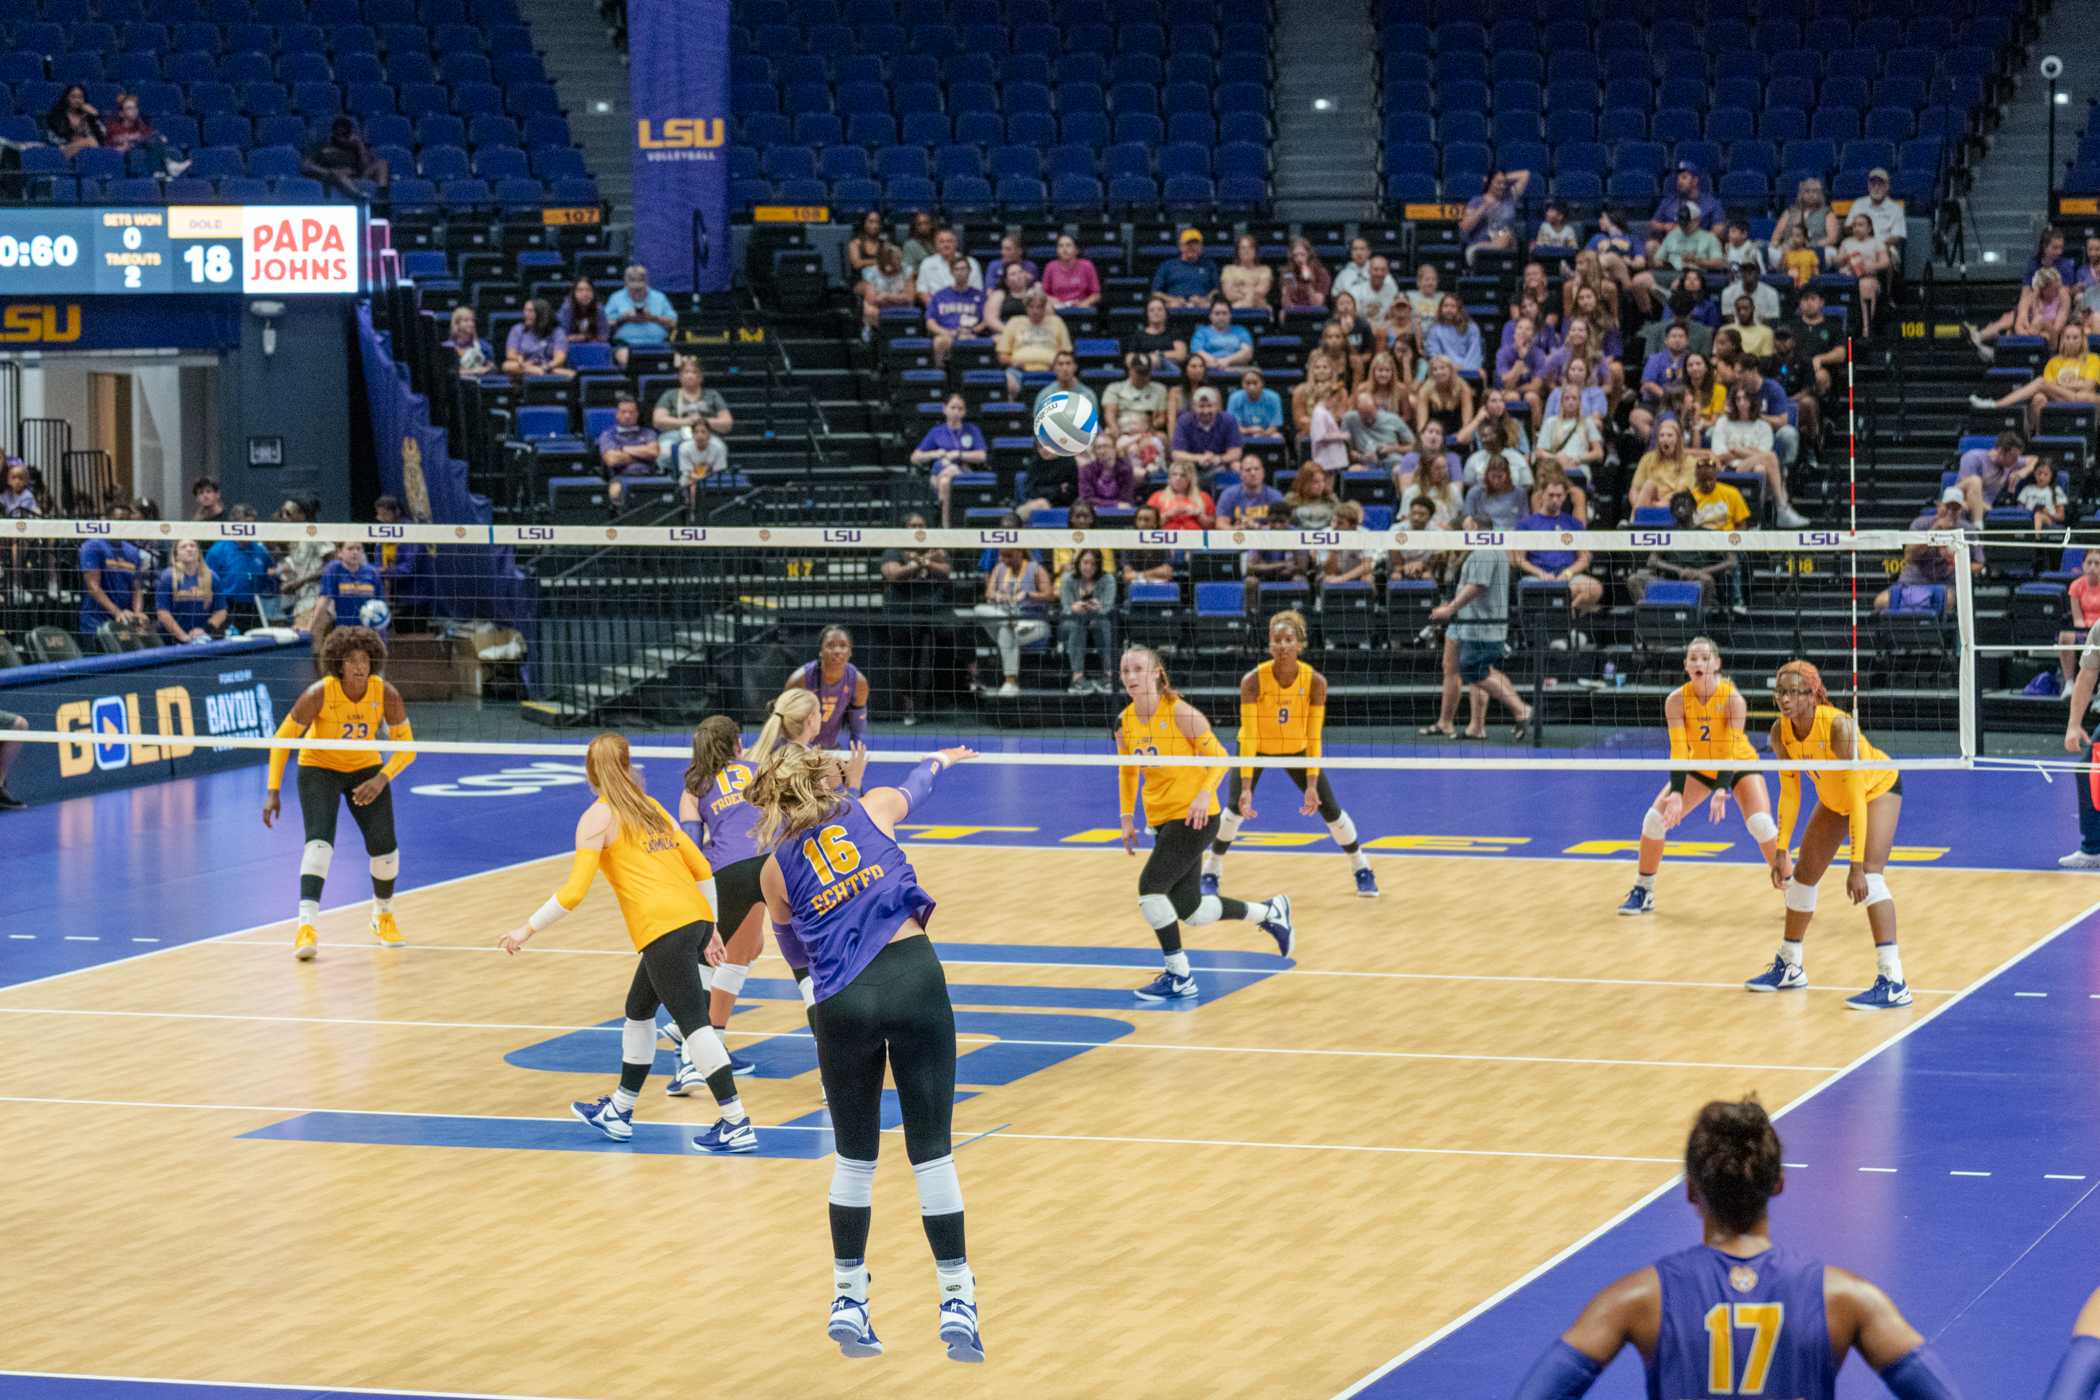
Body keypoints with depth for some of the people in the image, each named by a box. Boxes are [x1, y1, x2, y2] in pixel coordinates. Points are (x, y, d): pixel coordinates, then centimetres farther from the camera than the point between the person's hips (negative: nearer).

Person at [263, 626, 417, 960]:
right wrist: (273, 791, -24)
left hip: (366, 770, 3)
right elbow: (283, 738, -19)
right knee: (320, 840, -25)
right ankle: (307, 926, -33)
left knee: (384, 847, -4)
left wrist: (381, 779, -30)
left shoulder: (386, 695, -21)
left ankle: (383, 916, 25)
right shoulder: (319, 694, -27)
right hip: (319, 768, -3)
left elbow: (406, 746, -13)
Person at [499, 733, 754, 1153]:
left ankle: (737, 1125, -13)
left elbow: (574, 892, -6)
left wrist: (528, 928, 3)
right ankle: (619, 1111, 32)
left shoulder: (598, 817, 1)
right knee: (639, 1010, 22)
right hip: (696, 916, 8)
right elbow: (702, 869, 19)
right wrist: (711, 929, 24)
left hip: (663, 927, -8)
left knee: (694, 1022, -8)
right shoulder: (649, 806, 21)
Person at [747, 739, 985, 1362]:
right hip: (914, 976, -1)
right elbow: (914, 788, 34)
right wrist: (940, 761, 56)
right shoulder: (872, 807, 10)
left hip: (842, 1002, 1)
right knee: (932, 1152, 3)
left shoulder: (776, 868, 11)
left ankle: (848, 1303, 21)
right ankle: (957, 1305, 4)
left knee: (854, 1159, 16)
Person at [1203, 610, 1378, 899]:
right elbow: (1248, 736, -31)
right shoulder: (1252, 680, -30)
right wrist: (1246, 787, -36)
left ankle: (1362, 870, 19)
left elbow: (1314, 737, -21)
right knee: (1235, 807, -17)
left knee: (1330, 809, -2)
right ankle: (1211, 873, 2)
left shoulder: (1315, 682, -26)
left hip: (1296, 749, 1)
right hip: (1257, 748, -1)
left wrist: (1312, 784, -26)